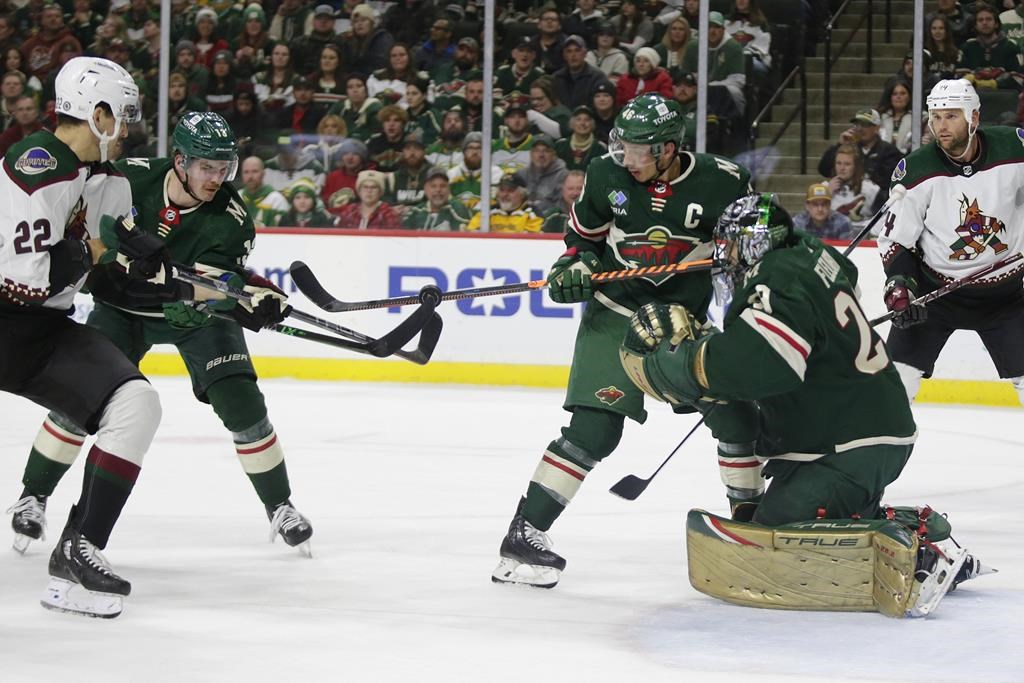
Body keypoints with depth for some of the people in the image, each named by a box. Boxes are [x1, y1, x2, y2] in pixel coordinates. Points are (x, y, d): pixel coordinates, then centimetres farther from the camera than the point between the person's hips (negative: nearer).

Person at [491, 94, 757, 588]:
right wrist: (572, 266, -8)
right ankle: (525, 531, -10)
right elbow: (584, 232, 9)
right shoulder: (607, 175, -8)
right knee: (594, 428, -13)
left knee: (736, 412, -3)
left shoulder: (721, 183, -12)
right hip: (615, 313, -1)